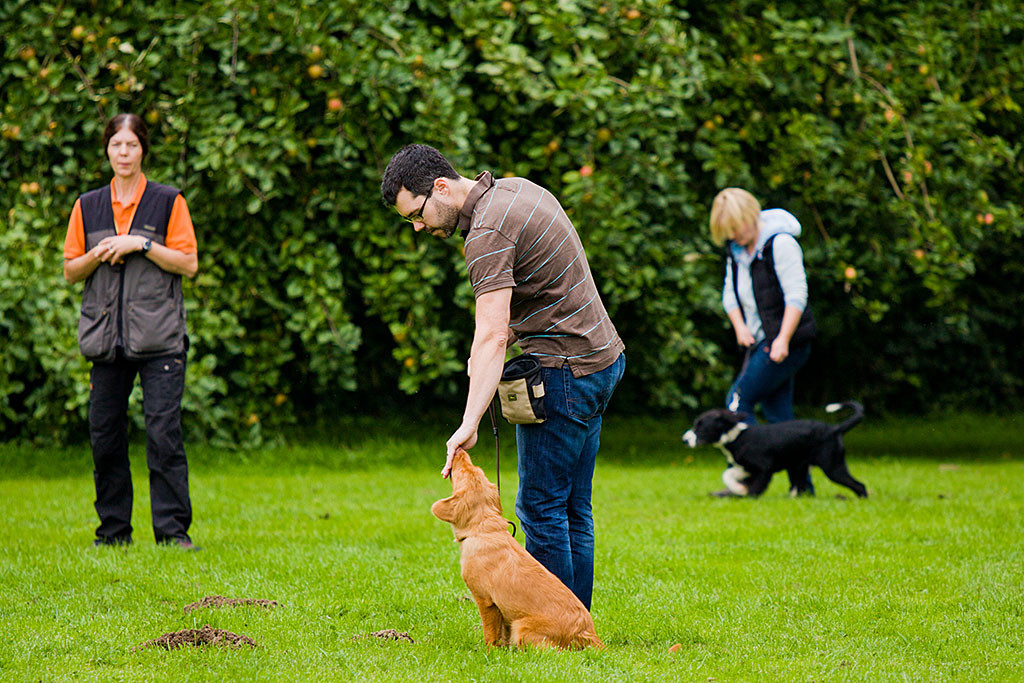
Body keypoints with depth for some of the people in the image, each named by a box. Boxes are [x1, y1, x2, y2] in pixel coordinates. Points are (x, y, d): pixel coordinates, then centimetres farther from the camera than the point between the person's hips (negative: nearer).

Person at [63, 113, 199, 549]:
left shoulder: (168, 202, 4)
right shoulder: (88, 207, 13)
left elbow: (189, 265, -1)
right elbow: (70, 271, 15)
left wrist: (141, 243, -10)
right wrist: (97, 255, -5)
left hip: (158, 336, -3)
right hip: (105, 334, 3)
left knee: (163, 432, -11)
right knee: (104, 435, 3)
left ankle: (173, 529, -8)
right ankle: (113, 528, 13)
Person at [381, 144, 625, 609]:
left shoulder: (488, 233, -20)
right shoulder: (514, 188, 10)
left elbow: (492, 336, -29)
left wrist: (470, 423, -36)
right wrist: (507, 332, 9)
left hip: (565, 370, -10)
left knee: (541, 508, -5)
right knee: (572, 508, 12)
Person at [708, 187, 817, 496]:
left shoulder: (780, 244, -14)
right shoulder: (736, 250, 11)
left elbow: (796, 296, -17)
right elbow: (730, 294, 17)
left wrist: (783, 339, -23)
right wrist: (740, 327, -2)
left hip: (785, 342, -8)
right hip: (760, 342, 8)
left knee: (738, 401, -12)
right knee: (778, 415, 7)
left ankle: (743, 477, -9)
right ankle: (801, 484, 10)